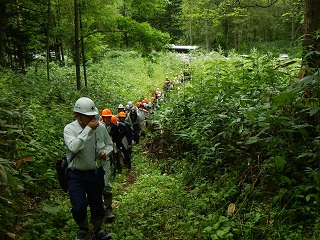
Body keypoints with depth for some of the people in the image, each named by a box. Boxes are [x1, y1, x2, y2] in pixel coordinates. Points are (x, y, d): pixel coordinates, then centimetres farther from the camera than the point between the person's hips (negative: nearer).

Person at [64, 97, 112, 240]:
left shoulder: (101, 127, -7)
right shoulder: (70, 129, -16)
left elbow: (109, 144, 9)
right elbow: (73, 147, -35)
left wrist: (105, 152, -13)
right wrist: (88, 129, -34)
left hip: (96, 173, 3)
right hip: (76, 174, -3)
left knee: (97, 204, 18)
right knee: (78, 207, -3)